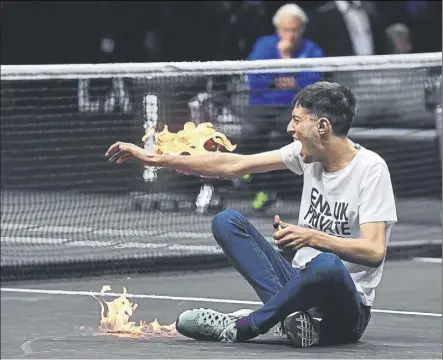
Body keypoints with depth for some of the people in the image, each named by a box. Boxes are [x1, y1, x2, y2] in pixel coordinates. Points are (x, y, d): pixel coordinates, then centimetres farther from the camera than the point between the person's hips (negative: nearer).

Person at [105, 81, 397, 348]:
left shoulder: (370, 169, -15)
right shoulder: (308, 153, 5)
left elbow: (374, 252, -23)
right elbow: (233, 165, 9)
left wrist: (311, 238, -35)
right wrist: (155, 159, 7)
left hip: (346, 311, -7)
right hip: (302, 286, 7)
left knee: (326, 265, -41)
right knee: (227, 222, -4)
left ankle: (240, 327, -22)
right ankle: (291, 314, -24)